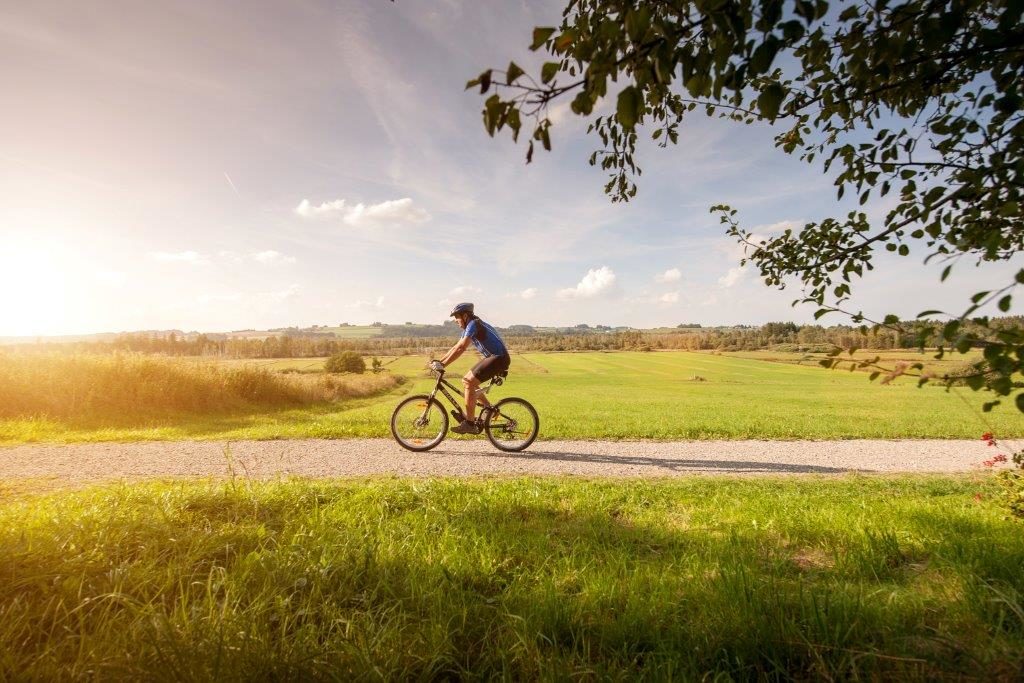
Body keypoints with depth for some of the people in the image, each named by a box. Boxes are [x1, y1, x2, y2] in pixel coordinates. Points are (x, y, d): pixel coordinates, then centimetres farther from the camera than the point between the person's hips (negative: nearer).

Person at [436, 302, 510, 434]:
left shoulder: (473, 324, -16)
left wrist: (443, 364, -23)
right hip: (492, 357, 10)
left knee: (469, 382, -15)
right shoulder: (469, 327, 15)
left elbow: (460, 348, -24)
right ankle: (489, 408, 17)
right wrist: (440, 361, 11)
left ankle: (470, 424, -12)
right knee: (466, 380, 10)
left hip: (499, 359, -10)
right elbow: (456, 347, 18)